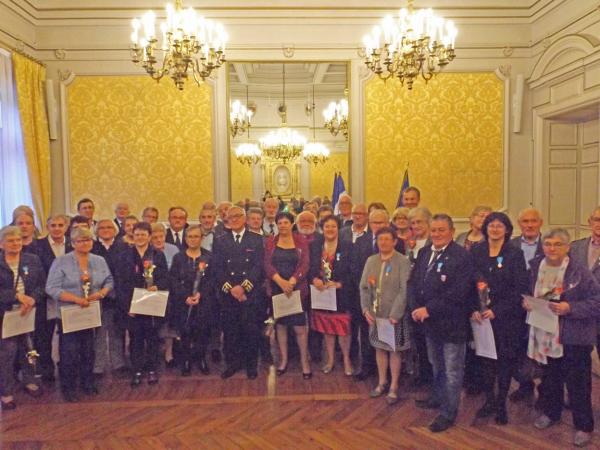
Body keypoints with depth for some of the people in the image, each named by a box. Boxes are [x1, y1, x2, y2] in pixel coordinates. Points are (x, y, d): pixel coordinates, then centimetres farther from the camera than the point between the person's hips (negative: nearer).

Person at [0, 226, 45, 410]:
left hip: (29, 312, 2)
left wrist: (32, 299, -15)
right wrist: (17, 295, -20)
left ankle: (29, 381, 32)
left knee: (28, 349, 12)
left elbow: (42, 284, 1)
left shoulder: (33, 260, 4)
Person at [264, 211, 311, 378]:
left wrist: (292, 281, -20)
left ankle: (305, 361, 9)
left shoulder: (301, 241, 1)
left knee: (300, 326, -4)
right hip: (276, 289, 2)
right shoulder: (270, 242, 5)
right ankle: (283, 359, 23)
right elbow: (267, 265, -4)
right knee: (280, 324, 10)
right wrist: (281, 281, -18)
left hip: (297, 289, -2)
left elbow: (305, 264, -7)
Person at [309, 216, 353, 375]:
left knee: (343, 327, 3)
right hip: (321, 291, 3)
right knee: (327, 327, 14)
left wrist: (339, 284, -19)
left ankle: (346, 359, 23)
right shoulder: (315, 245, 3)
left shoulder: (347, 246, -6)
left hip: (341, 293, -3)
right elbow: (309, 267, 2)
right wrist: (314, 279, -16)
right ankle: (330, 359, 30)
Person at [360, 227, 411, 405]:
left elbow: (404, 290, -15)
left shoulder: (403, 261, -10)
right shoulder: (371, 260, 5)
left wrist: (395, 314, -20)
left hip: (394, 314, -4)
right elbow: (363, 287, 4)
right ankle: (382, 382, 31)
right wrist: (366, 309, -7)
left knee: (394, 350, 7)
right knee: (379, 347, 14)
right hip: (375, 313, 4)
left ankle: (394, 387, 22)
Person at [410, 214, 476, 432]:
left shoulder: (462, 256, -16)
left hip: (451, 322, -6)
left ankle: (448, 412, 22)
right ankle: (438, 398, 43)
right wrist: (416, 308, -8)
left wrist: (429, 309, -22)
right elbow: (413, 281, 6)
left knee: (452, 371, 8)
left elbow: (457, 293, -23)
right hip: (430, 321, 7)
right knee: (436, 365, 24)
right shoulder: (424, 253, 6)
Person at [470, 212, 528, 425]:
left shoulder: (515, 254, -4)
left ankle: (501, 403, 22)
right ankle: (489, 399, 24)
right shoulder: (476, 251, 3)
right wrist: (473, 309, -10)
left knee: (505, 359, 6)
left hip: (507, 316, -2)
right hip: (481, 315, 2)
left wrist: (497, 310, -14)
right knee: (484, 357, 7)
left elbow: (520, 288, -7)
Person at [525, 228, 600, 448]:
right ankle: (550, 411, 41)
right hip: (545, 334, 4)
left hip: (573, 338, -4)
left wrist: (570, 308, -25)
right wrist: (526, 302, -6)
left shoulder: (580, 272, -13)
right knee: (550, 378, 20)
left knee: (577, 383, 6)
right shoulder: (535, 267, 2)